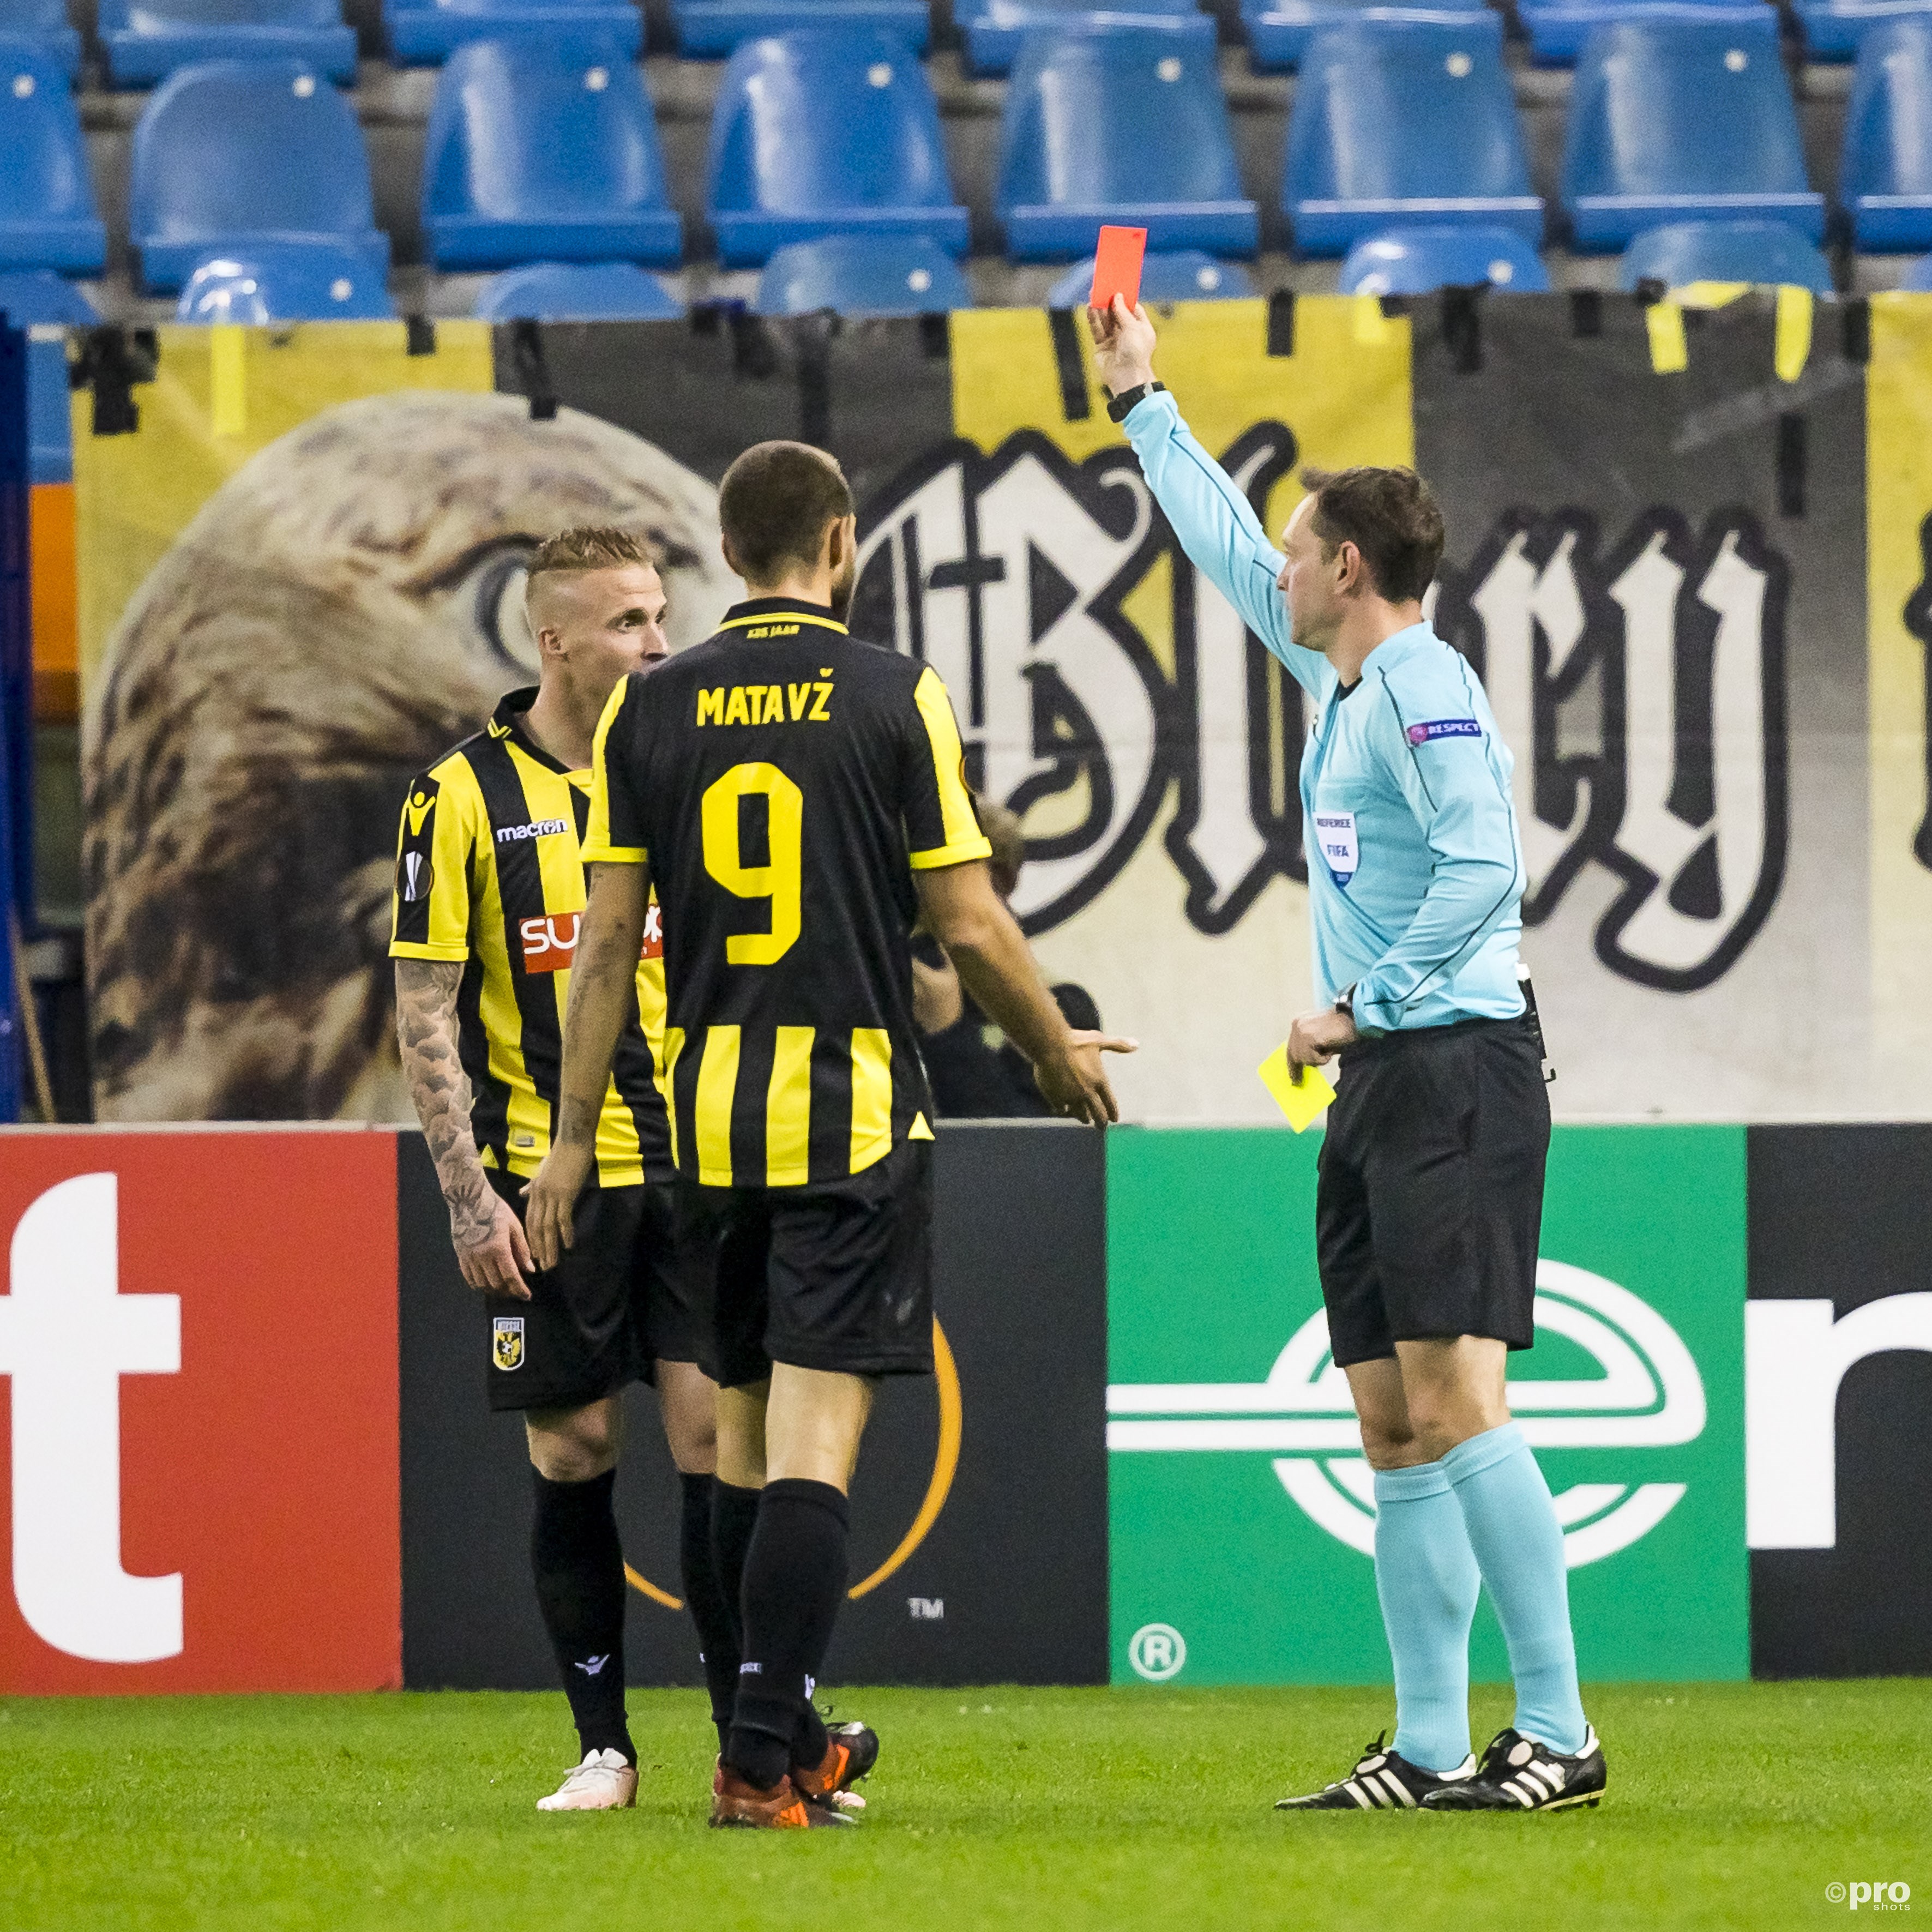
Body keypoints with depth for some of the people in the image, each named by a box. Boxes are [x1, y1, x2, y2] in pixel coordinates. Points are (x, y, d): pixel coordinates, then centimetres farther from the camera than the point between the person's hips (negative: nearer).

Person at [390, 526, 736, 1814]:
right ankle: (605, 1747, 12)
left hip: (689, 1169, 2)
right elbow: (426, 1016, -3)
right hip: (546, 1180, -2)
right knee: (574, 1454, 2)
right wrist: (469, 1195, -10)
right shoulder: (462, 799, -3)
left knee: (715, 1432, -6)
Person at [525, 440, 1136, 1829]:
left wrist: (574, 1137, 10)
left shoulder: (649, 710, 4)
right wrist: (1061, 1055, 13)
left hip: (709, 1114, 4)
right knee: (815, 1436, -7)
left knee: (744, 1428, 15)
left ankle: (794, 1739, 24)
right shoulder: (898, 698, -5)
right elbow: (971, 927, -4)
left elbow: (610, 935, 4)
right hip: (856, 1111, -4)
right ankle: (762, 1760, -15)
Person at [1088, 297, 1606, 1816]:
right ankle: (1429, 1749, 6)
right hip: (1378, 1088, 9)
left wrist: (1365, 1006, -14)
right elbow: (1228, 547, 33)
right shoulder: (1339, 677, 17)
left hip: (1455, 1073, -9)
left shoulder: (1423, 686, -10)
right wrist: (1141, 402, 41)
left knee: (1453, 1403, -15)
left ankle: (1559, 1732, -15)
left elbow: (1484, 868, -20)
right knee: (1395, 1430, 5)